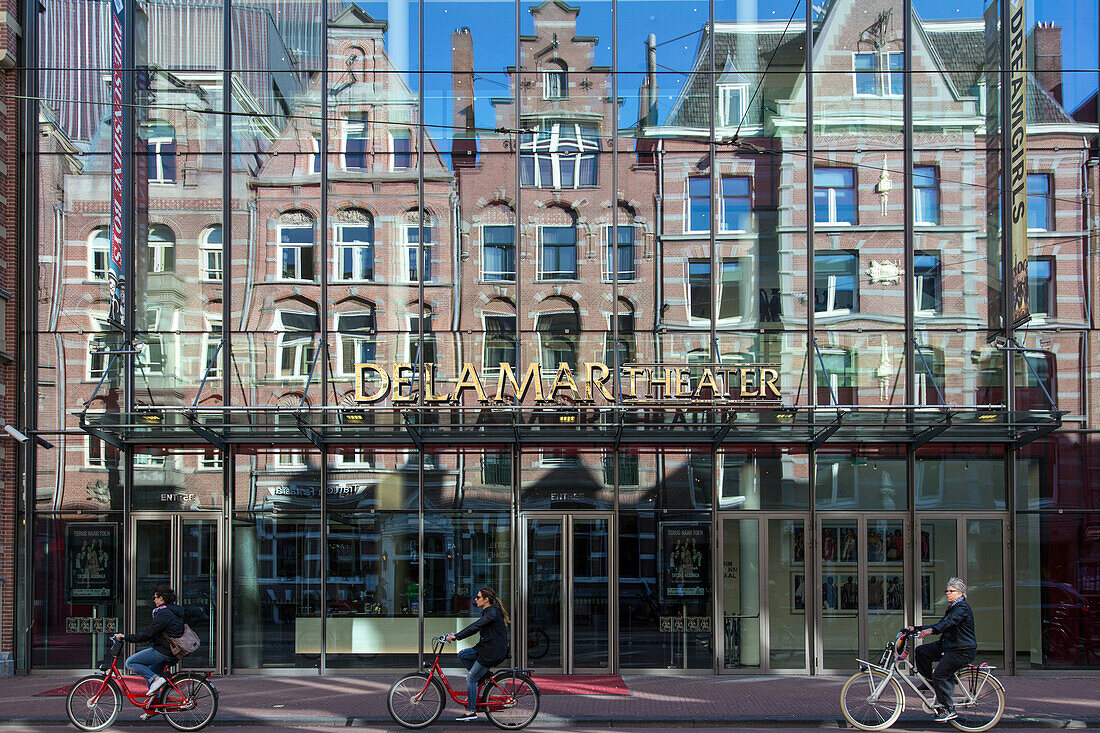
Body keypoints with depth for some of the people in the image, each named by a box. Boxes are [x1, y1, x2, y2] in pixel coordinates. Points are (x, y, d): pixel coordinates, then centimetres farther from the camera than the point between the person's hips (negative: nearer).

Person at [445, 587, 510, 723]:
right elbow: (475, 628, 17)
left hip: (493, 653, -10)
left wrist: (456, 636, -24)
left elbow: (475, 627, -24)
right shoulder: (488, 612, 15)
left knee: (471, 679, -5)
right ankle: (483, 677, 13)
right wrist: (456, 635, 9)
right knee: (462, 655, 12)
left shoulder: (492, 612, -17)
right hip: (487, 649, 10)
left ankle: (471, 711, 0)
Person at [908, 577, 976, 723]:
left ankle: (949, 710, -10)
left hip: (962, 651, -10)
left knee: (940, 675, -19)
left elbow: (948, 623, -31)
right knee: (920, 651, -2)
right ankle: (930, 681, 10)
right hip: (947, 646, 10)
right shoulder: (951, 608, 18)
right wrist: (916, 628, 10)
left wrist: (931, 630, -46)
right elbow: (939, 625, 18)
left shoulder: (962, 608, -13)